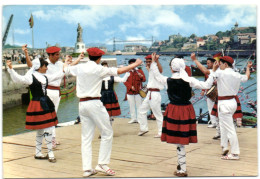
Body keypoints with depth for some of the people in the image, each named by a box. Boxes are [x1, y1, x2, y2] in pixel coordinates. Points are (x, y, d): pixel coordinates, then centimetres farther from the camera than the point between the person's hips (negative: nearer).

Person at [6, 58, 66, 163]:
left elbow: (57, 75, 27)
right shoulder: (31, 77, -9)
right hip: (37, 106, -8)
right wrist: (10, 69, -34)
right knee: (47, 130, -9)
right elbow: (18, 79, -21)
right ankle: (50, 153, 1)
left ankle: (38, 153, 23)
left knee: (41, 131, 13)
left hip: (46, 104, 8)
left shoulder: (45, 77, 13)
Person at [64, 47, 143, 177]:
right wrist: (136, 64, 8)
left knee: (86, 137, 8)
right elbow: (119, 71, -5)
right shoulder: (98, 69, -8)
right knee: (107, 133, 5)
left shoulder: (79, 68, 8)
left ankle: (87, 168, 7)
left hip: (82, 104, 6)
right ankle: (102, 164, 3)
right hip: (94, 103, -6)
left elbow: (66, 69, 27)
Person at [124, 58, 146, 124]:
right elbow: (125, 81, 2)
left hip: (138, 91, -2)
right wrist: (130, 87, -13)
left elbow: (144, 80, -6)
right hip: (130, 92, 2)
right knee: (131, 106, 6)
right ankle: (133, 118, 14)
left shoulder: (139, 71, 5)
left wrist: (141, 76, -29)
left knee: (139, 105, -1)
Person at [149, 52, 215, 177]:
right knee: (182, 139, 13)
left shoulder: (168, 80, -7)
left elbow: (156, 75, 12)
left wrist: (153, 62, 24)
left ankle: (182, 170, 5)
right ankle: (181, 165, 27)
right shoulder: (189, 80, -8)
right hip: (186, 109, 1)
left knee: (179, 142, 2)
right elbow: (206, 85, -5)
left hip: (174, 110, -1)